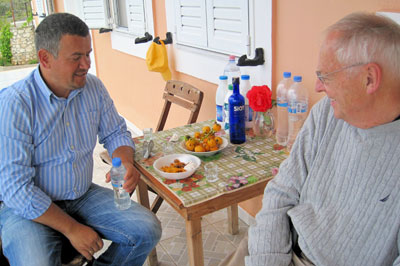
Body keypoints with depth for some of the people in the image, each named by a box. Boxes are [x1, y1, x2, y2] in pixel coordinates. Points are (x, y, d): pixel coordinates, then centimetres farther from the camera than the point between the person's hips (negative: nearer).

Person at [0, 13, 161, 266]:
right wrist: (72, 229, -19)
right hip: (29, 208, -4)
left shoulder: (93, 87, -3)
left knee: (147, 230, -10)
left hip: (84, 195, 5)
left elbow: (115, 133, 10)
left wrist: (126, 164, -13)